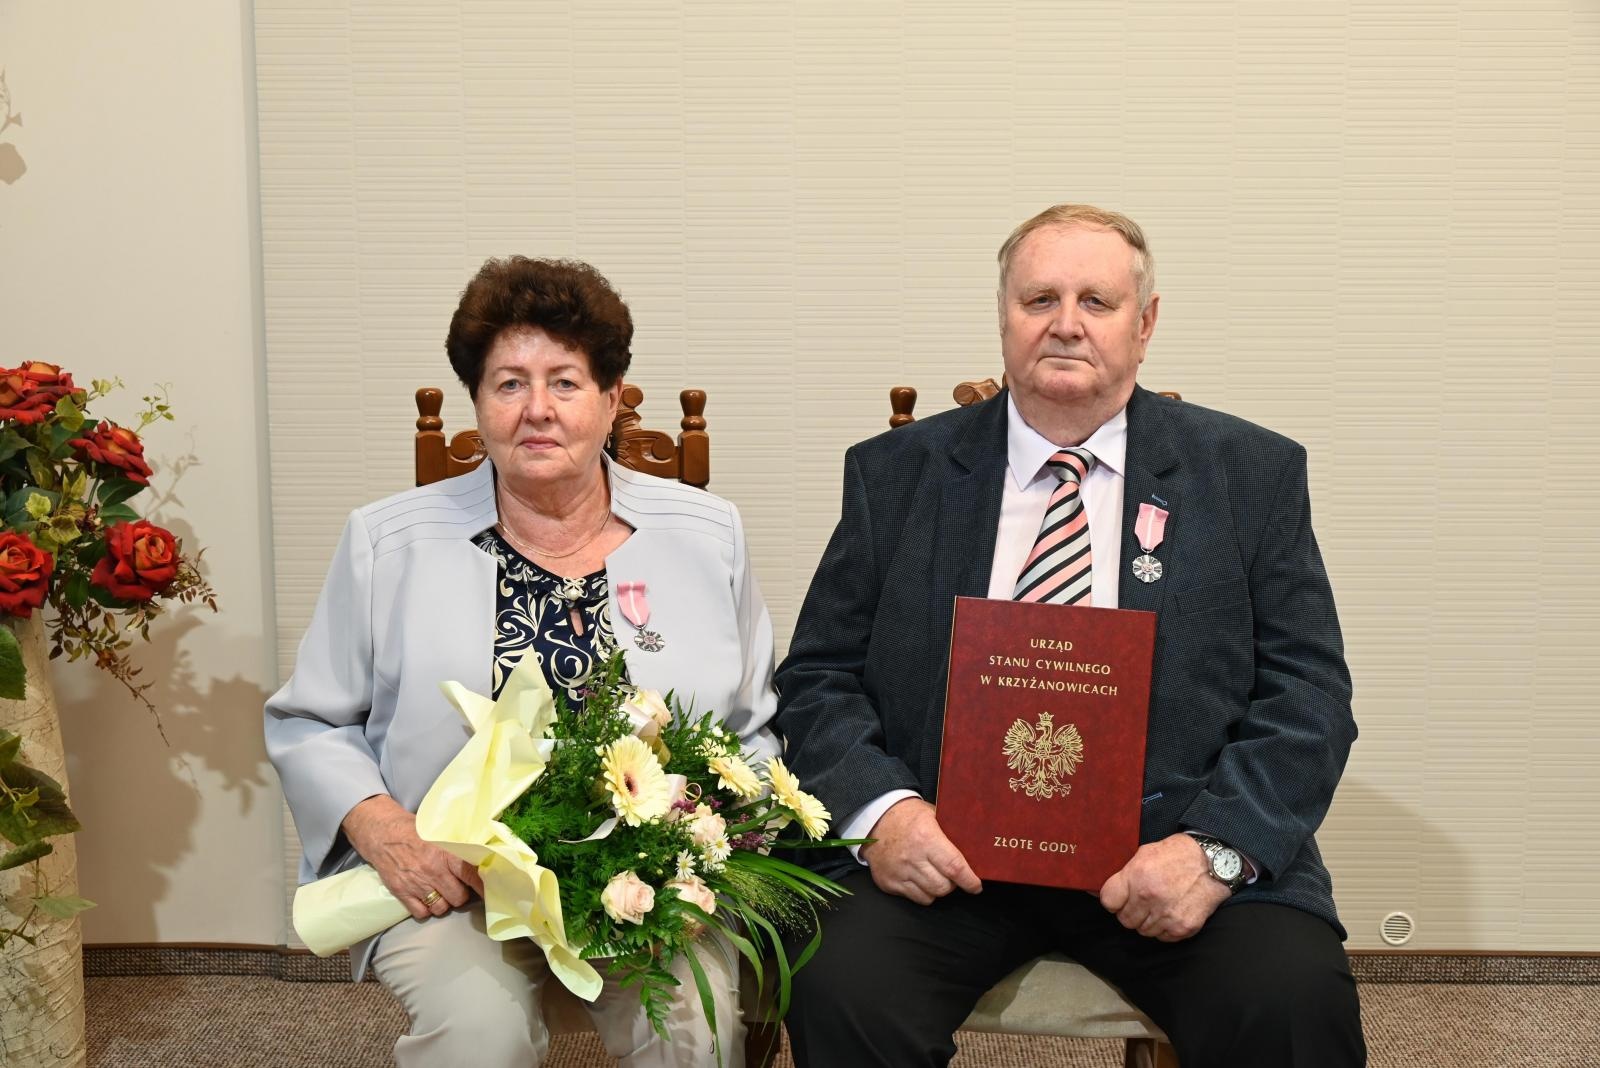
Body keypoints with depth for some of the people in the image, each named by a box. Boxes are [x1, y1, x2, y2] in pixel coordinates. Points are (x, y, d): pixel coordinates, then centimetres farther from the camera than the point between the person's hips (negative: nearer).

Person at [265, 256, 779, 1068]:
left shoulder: (705, 535, 6)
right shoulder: (389, 542, 3)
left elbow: (755, 731, 12)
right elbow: (308, 723, 9)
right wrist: (379, 826, -9)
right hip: (450, 879, 0)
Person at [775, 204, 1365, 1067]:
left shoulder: (1252, 474, 7)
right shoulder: (895, 475, 9)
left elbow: (1308, 692, 2)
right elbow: (818, 678, 7)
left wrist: (1216, 845, -15)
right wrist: (880, 807, -13)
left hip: (1164, 845, 0)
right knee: (842, 989, -26)